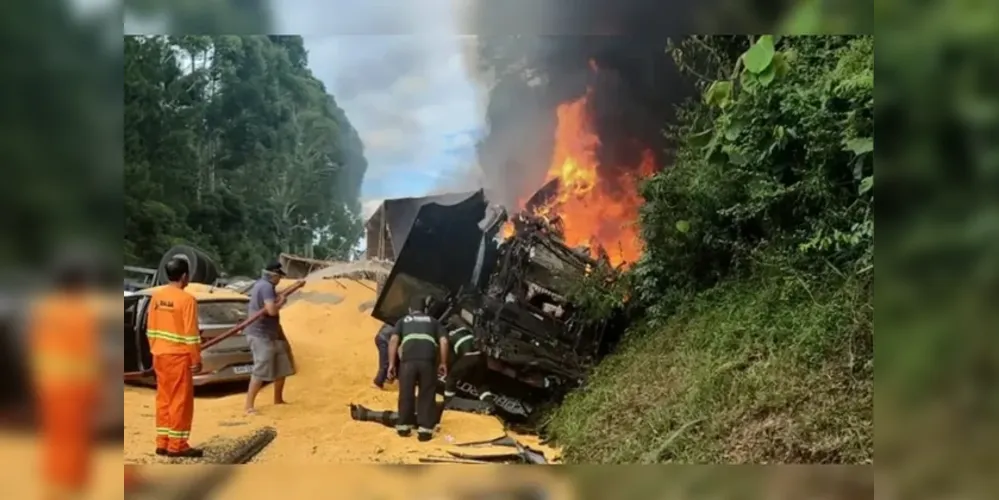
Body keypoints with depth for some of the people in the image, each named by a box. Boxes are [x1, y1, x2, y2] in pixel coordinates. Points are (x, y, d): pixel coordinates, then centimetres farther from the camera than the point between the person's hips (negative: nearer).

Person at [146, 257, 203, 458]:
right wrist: (196, 360, -8)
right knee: (181, 400, 0)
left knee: (164, 398, 13)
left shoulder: (156, 296, 6)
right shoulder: (186, 299, -15)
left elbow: (151, 328, 11)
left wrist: (154, 351, 20)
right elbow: (191, 333, -15)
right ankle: (177, 445, 3)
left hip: (160, 354, 7)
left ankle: (163, 443, 16)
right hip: (178, 356, -7)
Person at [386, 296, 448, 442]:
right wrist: (443, 363, 17)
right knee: (427, 395, 8)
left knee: (406, 394, 14)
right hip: (428, 361, 0)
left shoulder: (403, 320, 26)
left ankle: (403, 427, 23)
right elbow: (444, 341, 12)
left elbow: (393, 340, 8)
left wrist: (391, 363, 8)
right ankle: (425, 430, 6)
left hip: (408, 360, 0)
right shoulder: (433, 321, 27)